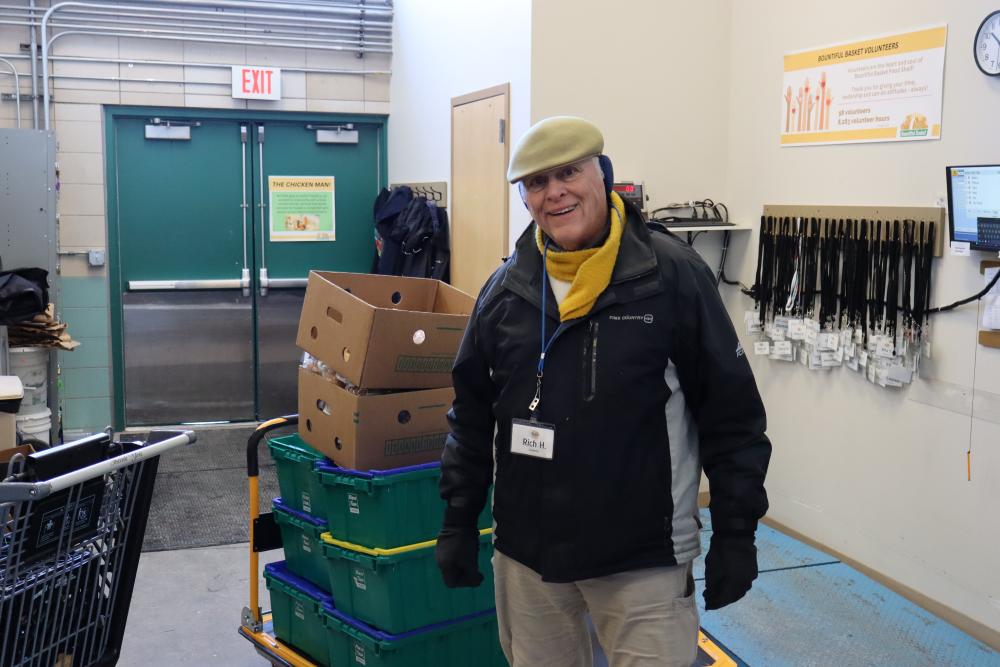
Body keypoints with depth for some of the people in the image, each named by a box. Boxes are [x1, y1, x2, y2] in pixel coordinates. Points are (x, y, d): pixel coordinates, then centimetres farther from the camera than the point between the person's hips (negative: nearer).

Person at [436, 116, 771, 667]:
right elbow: (472, 415, 11)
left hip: (645, 557, -4)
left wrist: (736, 533, -6)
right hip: (525, 551, 4)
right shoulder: (506, 288, 3)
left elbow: (731, 413, -7)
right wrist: (458, 521, 10)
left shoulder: (673, 274, -10)